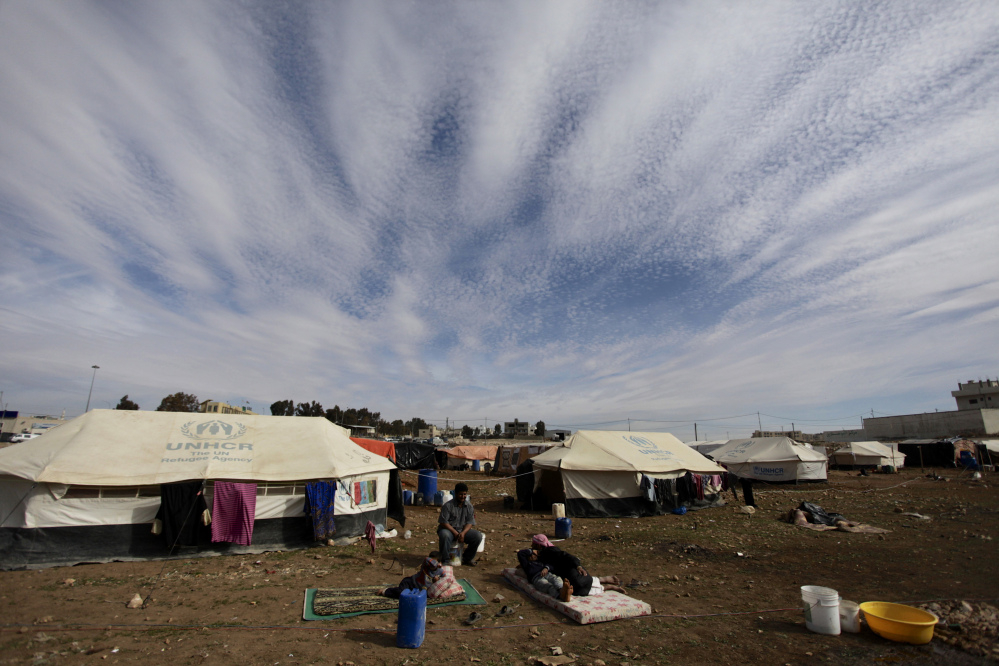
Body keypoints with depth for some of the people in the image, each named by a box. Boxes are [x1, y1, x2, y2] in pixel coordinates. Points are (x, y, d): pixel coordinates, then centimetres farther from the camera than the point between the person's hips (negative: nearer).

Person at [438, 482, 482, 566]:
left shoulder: (469, 506, 3)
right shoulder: (448, 505, -12)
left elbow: (469, 522, 1)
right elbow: (443, 522, -14)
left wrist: (463, 533, -18)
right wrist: (455, 533, -20)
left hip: (463, 531, 4)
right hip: (448, 529, -4)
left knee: (478, 535, -18)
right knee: (445, 535, -39)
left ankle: (467, 558, 3)